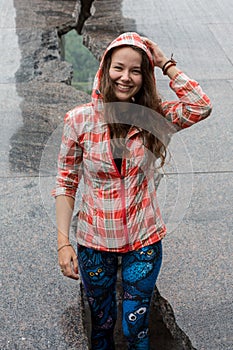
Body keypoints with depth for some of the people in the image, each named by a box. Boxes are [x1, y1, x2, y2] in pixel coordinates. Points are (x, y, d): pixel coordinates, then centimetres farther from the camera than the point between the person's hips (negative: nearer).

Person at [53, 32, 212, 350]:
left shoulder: (154, 117, -6)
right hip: (94, 243, 0)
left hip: (144, 241, 1)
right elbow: (66, 183, -6)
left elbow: (201, 106, -23)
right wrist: (63, 242, -9)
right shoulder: (79, 119, -10)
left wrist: (165, 63, -17)